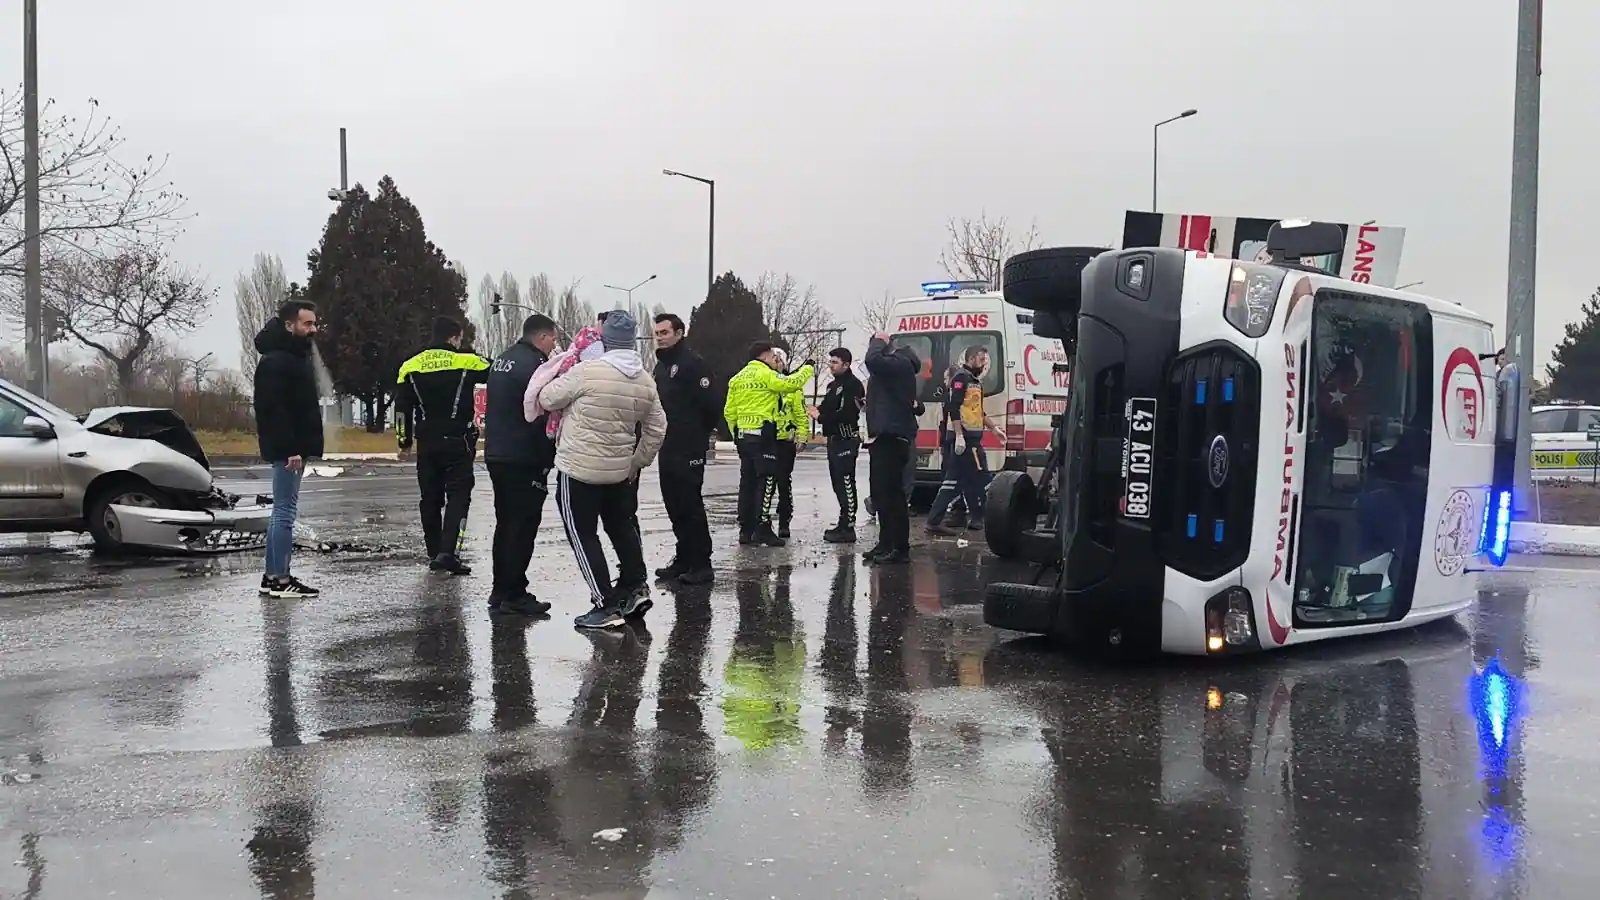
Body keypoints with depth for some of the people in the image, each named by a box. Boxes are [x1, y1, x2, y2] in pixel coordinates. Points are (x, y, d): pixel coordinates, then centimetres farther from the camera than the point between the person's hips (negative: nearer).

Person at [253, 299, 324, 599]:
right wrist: (290, 449, -26)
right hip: (287, 449, -11)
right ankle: (281, 580, -4)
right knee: (285, 512, -7)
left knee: (282, 512, 13)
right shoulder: (276, 361, -14)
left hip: (295, 447, 11)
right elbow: (273, 409, -23)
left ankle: (272, 576, 19)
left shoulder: (296, 357, 18)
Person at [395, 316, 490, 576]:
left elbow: (402, 407, 6)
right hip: (458, 442, -4)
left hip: (426, 444, 4)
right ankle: (448, 551, -15)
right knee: (458, 495, -2)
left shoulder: (410, 367, 5)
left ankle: (434, 554, 19)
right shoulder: (466, 362, -6)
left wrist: (405, 440, 13)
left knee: (431, 498, 13)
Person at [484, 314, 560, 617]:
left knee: (506, 523, 16)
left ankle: (500, 591, 21)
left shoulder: (501, 360, 15)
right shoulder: (534, 364, -15)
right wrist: (548, 456, -10)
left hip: (496, 455, 10)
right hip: (524, 459, -9)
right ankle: (514, 594, -3)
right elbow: (543, 415, -18)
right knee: (523, 526, -4)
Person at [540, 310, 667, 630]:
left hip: (578, 468, -6)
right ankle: (635, 586, 25)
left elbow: (548, 399, -9)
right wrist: (638, 461, 20)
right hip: (620, 470, 6)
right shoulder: (646, 381, 2)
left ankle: (607, 605, 1)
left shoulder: (588, 371, -18)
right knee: (621, 525, 24)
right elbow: (656, 429, 9)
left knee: (582, 533, 2)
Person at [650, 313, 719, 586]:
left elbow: (710, 402, -18)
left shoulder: (693, 363, -12)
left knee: (691, 505, -6)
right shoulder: (661, 365, 16)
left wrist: (703, 431, -5)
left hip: (689, 448, -9)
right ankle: (684, 559, 20)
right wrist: (662, 433, 12)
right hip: (667, 447, 9)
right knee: (674, 505, 12)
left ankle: (701, 565, -1)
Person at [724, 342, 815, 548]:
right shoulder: (766, 375, -7)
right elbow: (792, 383, -18)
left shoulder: (738, 378, 15)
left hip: (743, 435, 8)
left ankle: (746, 530, 13)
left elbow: (729, 411, 15)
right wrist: (807, 368, -2)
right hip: (763, 436, -8)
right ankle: (762, 529, -10)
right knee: (766, 481, -6)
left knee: (747, 481, 11)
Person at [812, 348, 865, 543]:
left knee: (846, 483, -11)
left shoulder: (853, 385, -11)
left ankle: (848, 528, -11)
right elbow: (828, 408, 25)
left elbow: (846, 414, -21)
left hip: (847, 440, -10)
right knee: (838, 483, 13)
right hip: (834, 439, 10)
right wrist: (818, 410, 2)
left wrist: (821, 417, -14)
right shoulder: (833, 385, 20)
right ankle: (843, 524, 20)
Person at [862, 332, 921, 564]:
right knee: (882, 491, 15)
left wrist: (878, 341, -12)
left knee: (891, 492, -11)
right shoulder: (893, 366, 20)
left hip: (892, 436, -11)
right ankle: (887, 544, 22)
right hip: (887, 435, 11)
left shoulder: (900, 364, -14)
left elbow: (872, 360, -29)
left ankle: (900, 548, -10)